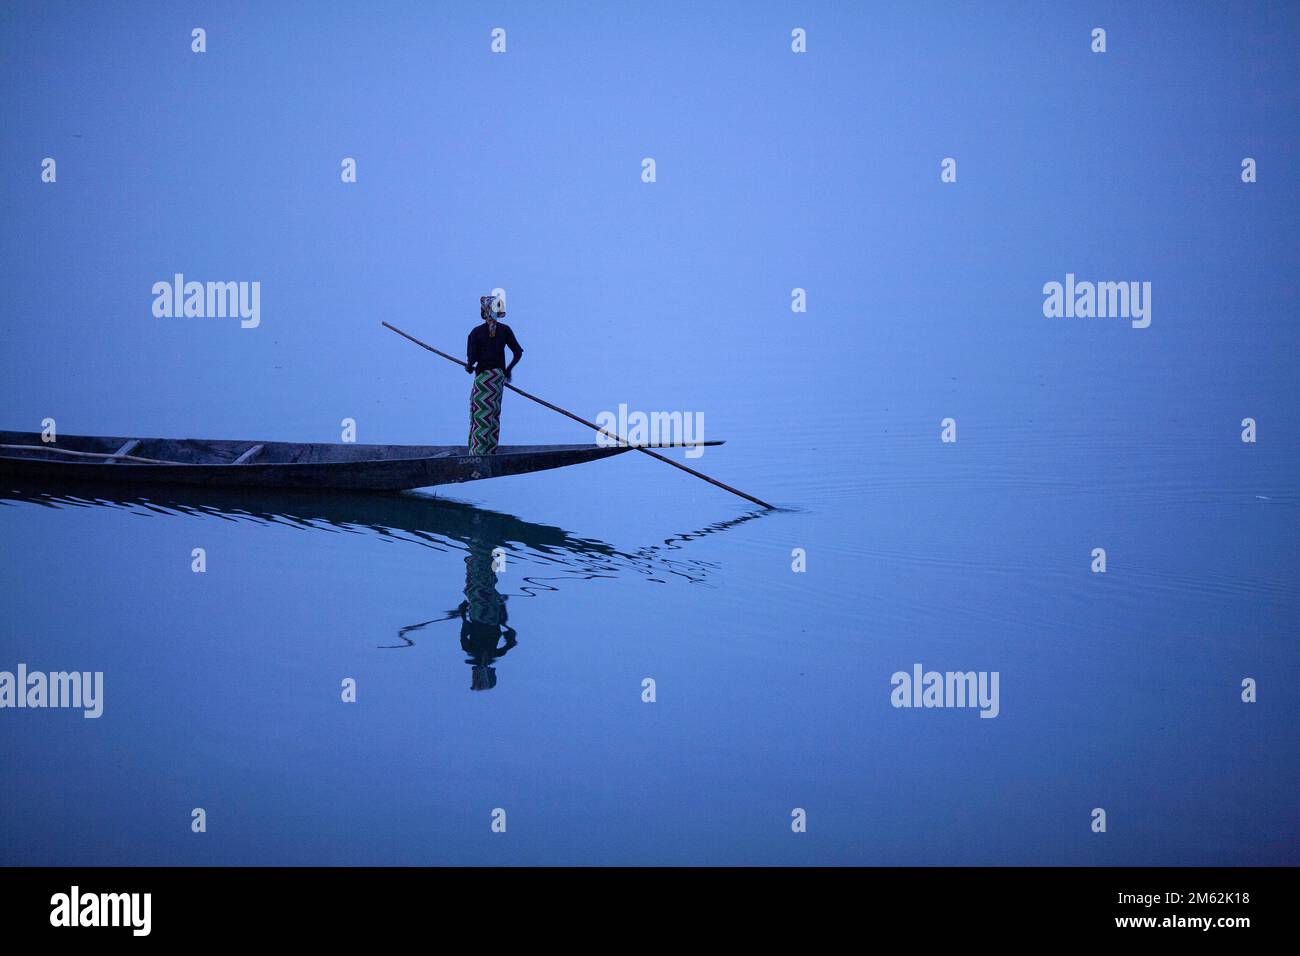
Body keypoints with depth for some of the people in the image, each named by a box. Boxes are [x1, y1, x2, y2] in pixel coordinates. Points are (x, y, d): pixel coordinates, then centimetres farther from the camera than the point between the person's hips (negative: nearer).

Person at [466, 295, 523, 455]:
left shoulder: (477, 332, -10)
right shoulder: (504, 330, 1)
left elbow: (472, 358, -15)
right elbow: (518, 352, 0)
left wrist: (469, 366, 7)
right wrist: (508, 370, 13)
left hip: (483, 376, -4)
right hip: (499, 376, 4)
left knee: (480, 416, -1)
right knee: (494, 415, 13)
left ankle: (477, 453, -6)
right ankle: (492, 451, 16)